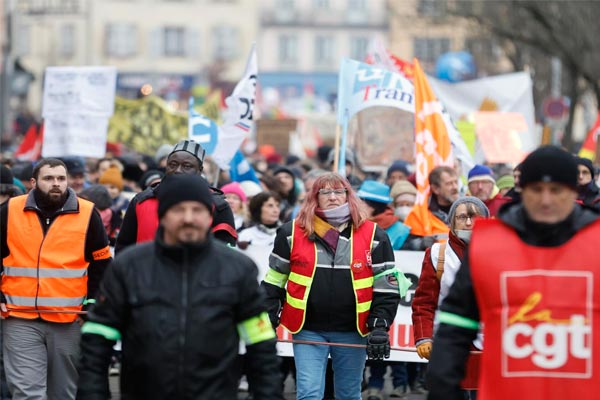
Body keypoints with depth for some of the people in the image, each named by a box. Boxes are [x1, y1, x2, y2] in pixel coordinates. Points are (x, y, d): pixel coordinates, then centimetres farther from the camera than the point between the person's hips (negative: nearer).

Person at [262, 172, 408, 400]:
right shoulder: (292, 233, 1)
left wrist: (379, 327, -5)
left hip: (352, 331, 1)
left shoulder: (373, 236, 1)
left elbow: (387, 287, 3)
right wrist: (268, 322, 3)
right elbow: (274, 282, 8)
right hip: (308, 331, -1)